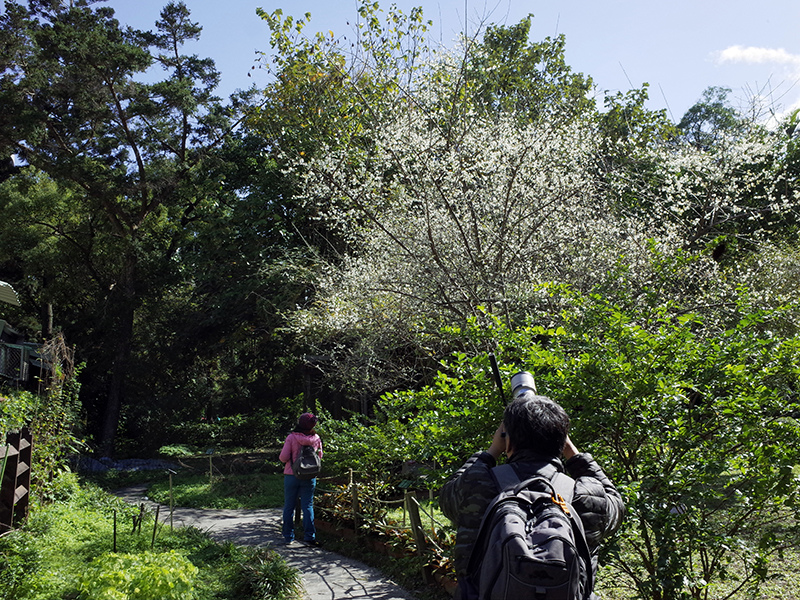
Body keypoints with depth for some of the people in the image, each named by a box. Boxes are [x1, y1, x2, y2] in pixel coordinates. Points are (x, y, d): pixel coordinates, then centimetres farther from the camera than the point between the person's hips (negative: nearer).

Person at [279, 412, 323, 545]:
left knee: (289, 507, 11)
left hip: (292, 476, -2)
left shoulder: (291, 438, -13)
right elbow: (319, 456, 10)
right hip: (309, 477, 2)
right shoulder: (316, 439, -3)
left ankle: (288, 536, 17)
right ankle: (309, 536, 5)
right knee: (308, 506, 8)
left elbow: (283, 457, -12)